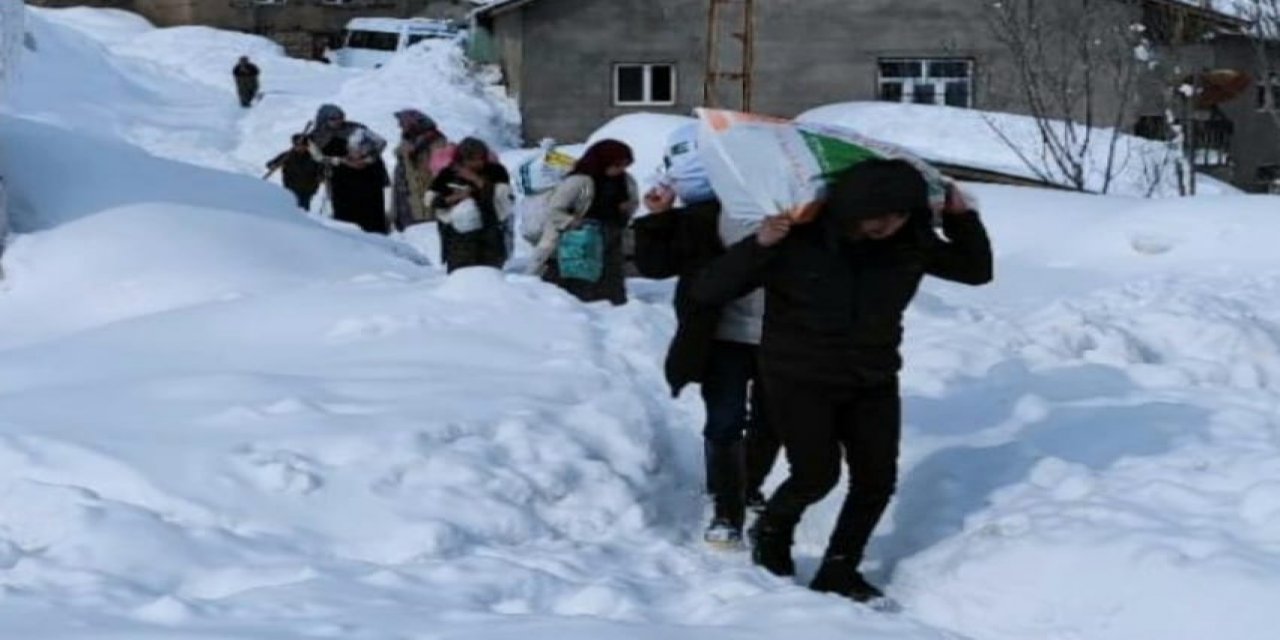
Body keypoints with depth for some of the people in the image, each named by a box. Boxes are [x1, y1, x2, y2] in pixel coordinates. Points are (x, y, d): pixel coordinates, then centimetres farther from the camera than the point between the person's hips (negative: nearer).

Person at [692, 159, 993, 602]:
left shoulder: (910, 243, -9)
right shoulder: (796, 239, -21)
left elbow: (976, 271, 6)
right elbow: (707, 292, -21)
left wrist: (962, 217, -11)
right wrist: (759, 246, -37)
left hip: (873, 382, 5)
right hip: (799, 380, -4)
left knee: (876, 480, 2)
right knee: (817, 475, -11)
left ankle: (838, 572, 21)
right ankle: (771, 531, 22)